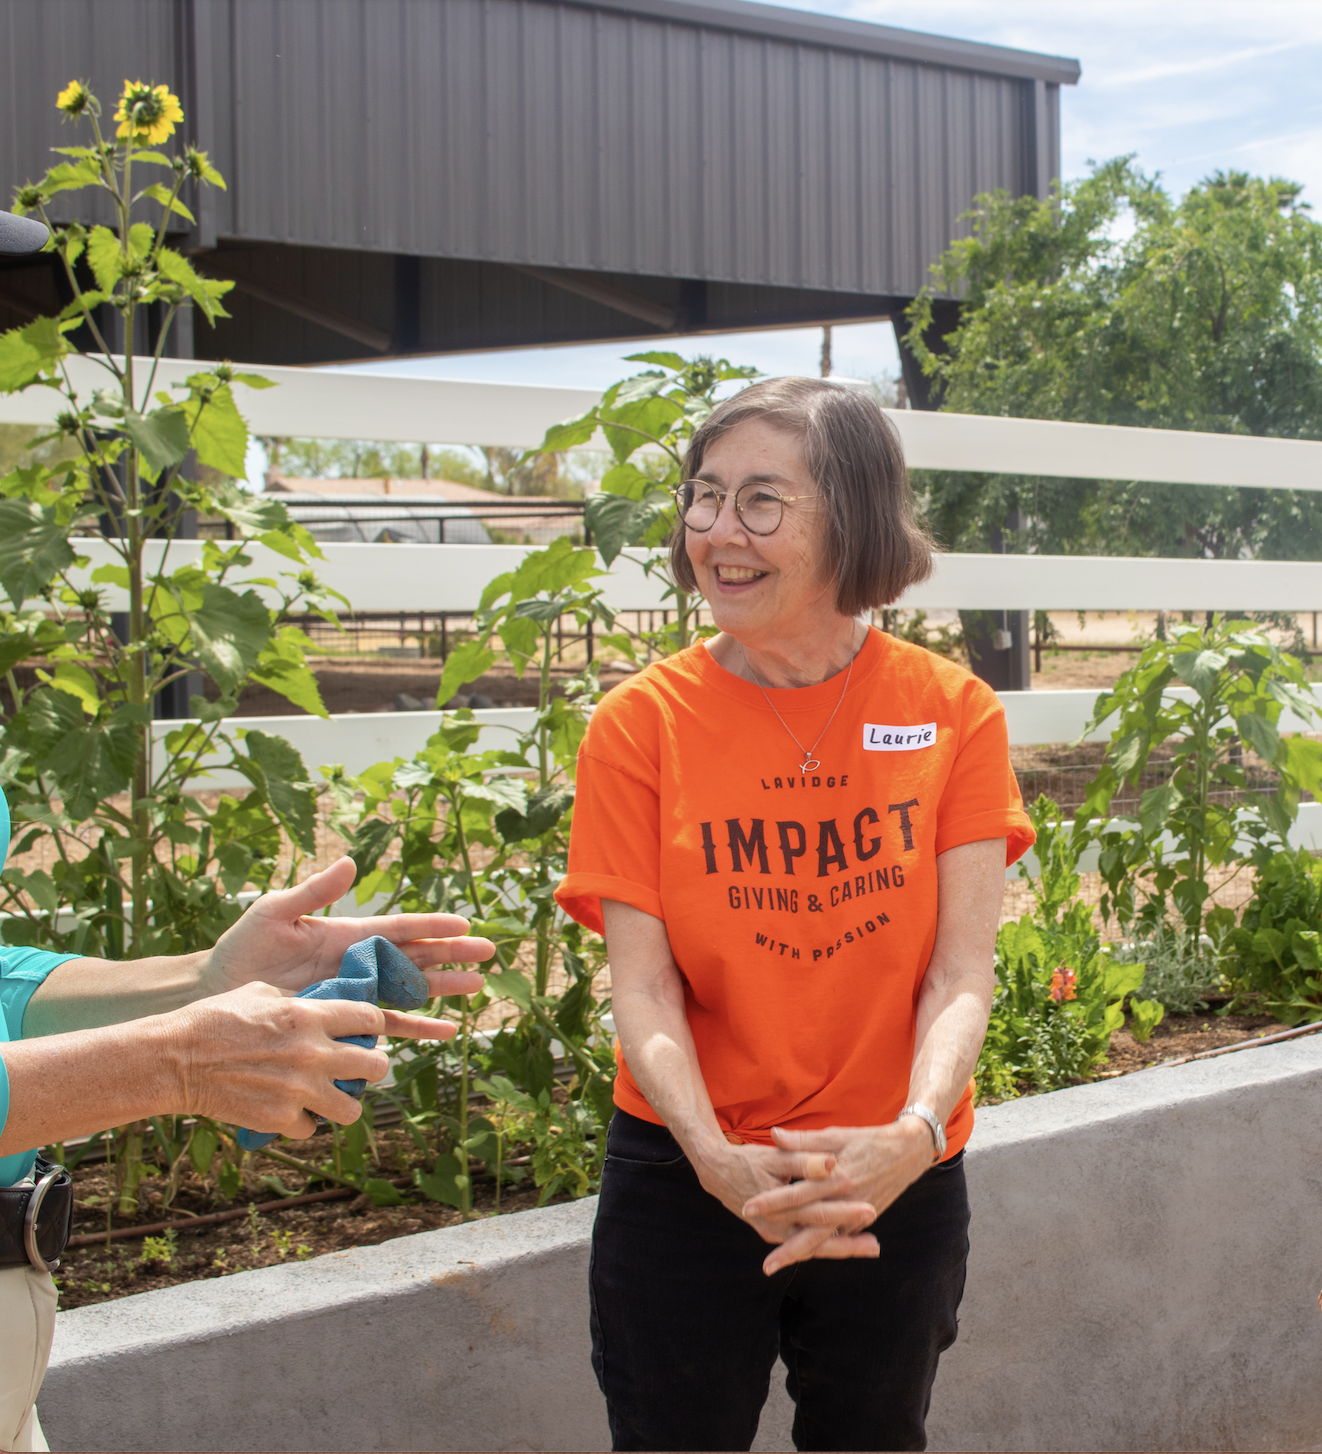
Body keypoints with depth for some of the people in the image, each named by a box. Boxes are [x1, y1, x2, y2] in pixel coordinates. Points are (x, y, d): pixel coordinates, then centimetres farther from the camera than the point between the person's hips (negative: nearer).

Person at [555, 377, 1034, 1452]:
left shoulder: (953, 713, -5)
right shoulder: (640, 724, -7)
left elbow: (961, 973, -10)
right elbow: (642, 988, -11)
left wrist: (914, 1135, -28)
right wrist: (718, 1159, -27)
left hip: (900, 1185, 1)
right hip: (689, 1177, -1)